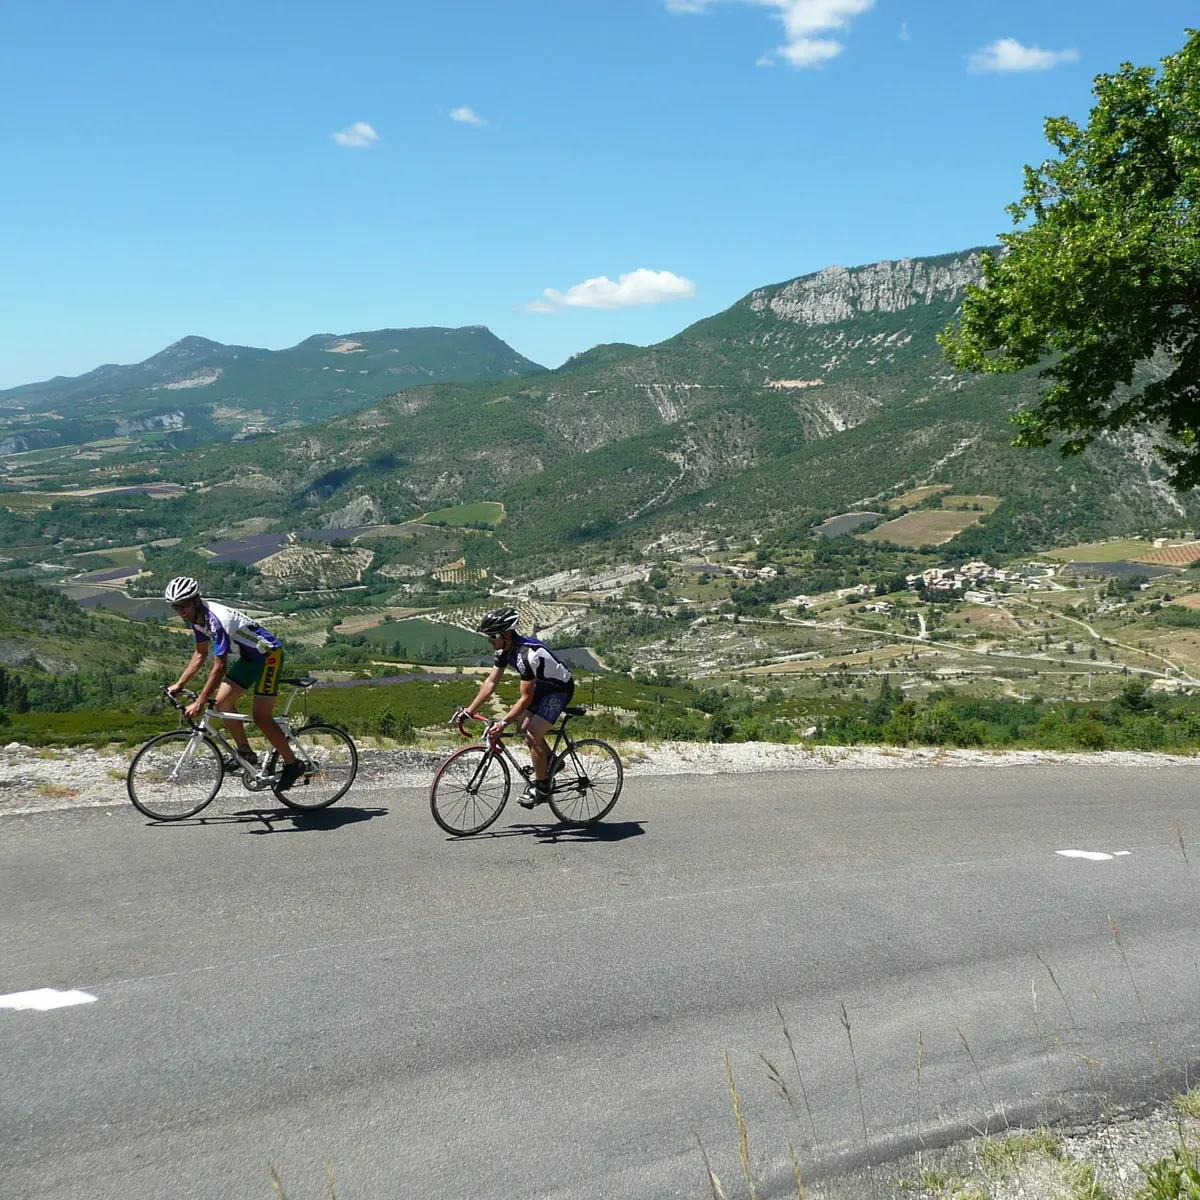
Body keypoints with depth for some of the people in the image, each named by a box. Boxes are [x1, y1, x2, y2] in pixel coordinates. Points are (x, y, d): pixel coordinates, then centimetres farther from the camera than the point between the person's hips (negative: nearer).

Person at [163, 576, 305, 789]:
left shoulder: (216, 619, -31)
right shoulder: (196, 618, -2)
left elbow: (219, 667, -33)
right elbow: (200, 654, 12)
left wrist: (199, 703, -33)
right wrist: (179, 684, 7)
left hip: (269, 654, -9)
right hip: (249, 656, 9)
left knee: (261, 717, -11)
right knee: (222, 702, 2)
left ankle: (293, 764, 2)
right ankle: (245, 753, 14)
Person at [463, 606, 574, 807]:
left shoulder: (527, 655, -35)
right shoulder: (505, 650, -8)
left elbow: (525, 699, -32)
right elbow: (490, 682, -5)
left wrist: (503, 723, -34)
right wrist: (469, 711, -9)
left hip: (561, 689, -9)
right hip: (542, 685, 9)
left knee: (532, 736, -14)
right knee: (522, 725, 9)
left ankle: (541, 787, 0)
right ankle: (550, 761, 27)